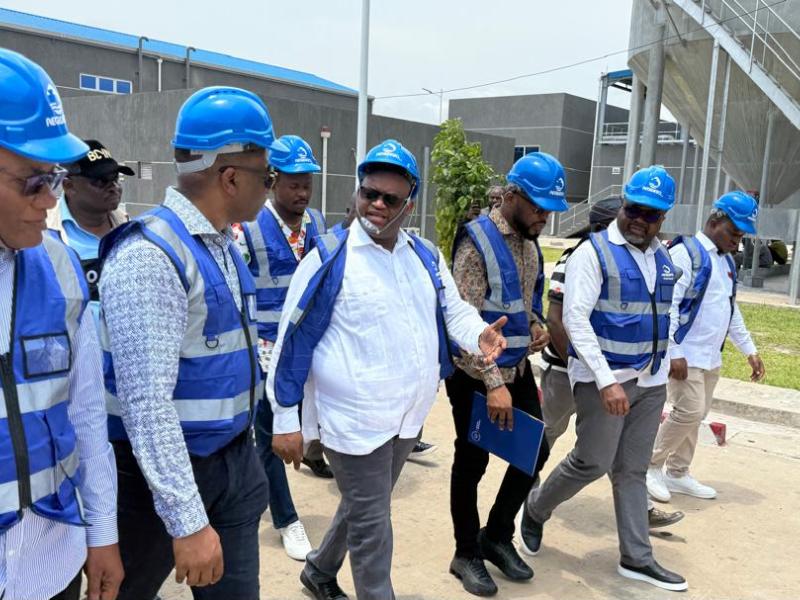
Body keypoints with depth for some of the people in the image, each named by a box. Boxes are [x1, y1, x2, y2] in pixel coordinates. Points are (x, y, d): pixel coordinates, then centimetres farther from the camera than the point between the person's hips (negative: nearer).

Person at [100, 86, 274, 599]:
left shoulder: (223, 244, 7)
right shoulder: (149, 255, -22)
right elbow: (147, 402, -25)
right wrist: (188, 521, -25)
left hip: (235, 459, 8)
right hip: (163, 471, -7)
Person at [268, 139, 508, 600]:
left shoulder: (426, 257, 4)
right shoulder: (330, 259, -14)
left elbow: (454, 311, 10)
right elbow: (293, 340, -12)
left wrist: (479, 335, -14)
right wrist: (286, 419, -12)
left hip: (409, 415, 7)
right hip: (355, 418, -7)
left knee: (363, 509, 25)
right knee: (372, 525, 5)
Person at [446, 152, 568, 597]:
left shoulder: (528, 241, 7)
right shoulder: (477, 242, -18)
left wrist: (535, 326, 0)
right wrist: (493, 383, -26)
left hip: (519, 369, 8)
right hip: (476, 376, -7)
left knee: (536, 450, 11)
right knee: (472, 463, 6)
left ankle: (498, 536, 31)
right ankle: (467, 554, 25)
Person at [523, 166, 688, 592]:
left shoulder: (663, 258, 11)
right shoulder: (594, 252, -11)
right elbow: (575, 319, -19)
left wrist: (661, 372, 15)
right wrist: (606, 380, -24)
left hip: (651, 381, 6)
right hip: (603, 378, -6)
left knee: (632, 470, 11)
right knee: (592, 463, -1)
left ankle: (636, 558, 21)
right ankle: (536, 512, 24)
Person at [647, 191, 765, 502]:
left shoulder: (726, 262, 16)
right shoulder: (685, 253, -12)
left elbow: (732, 311, 23)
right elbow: (667, 306, -19)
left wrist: (750, 351, 20)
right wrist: (674, 353, -23)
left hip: (711, 357, 9)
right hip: (684, 356, -9)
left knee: (696, 416, 12)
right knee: (689, 413, -10)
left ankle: (677, 474, 25)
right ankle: (650, 467, 7)